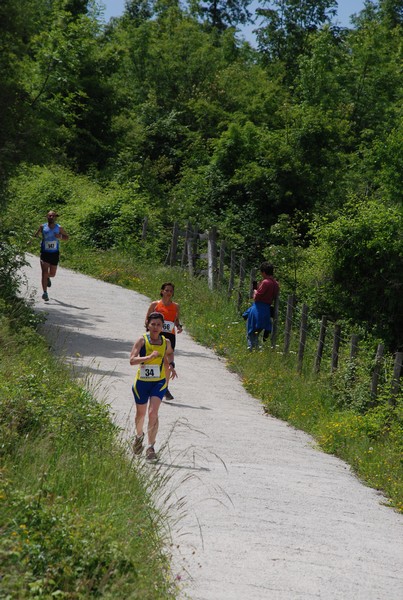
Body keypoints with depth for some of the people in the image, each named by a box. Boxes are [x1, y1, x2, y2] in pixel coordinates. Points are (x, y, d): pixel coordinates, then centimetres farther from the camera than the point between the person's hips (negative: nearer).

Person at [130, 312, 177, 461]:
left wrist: (171, 365, 6)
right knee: (140, 414, 16)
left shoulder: (166, 342, 0)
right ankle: (139, 436, 47)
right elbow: (132, 360, -20)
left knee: (153, 413, -16)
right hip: (142, 382, 0)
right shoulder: (142, 340, -10)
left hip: (159, 382, 0)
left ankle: (151, 447, -12)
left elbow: (169, 353, 24)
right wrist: (150, 357, -29)